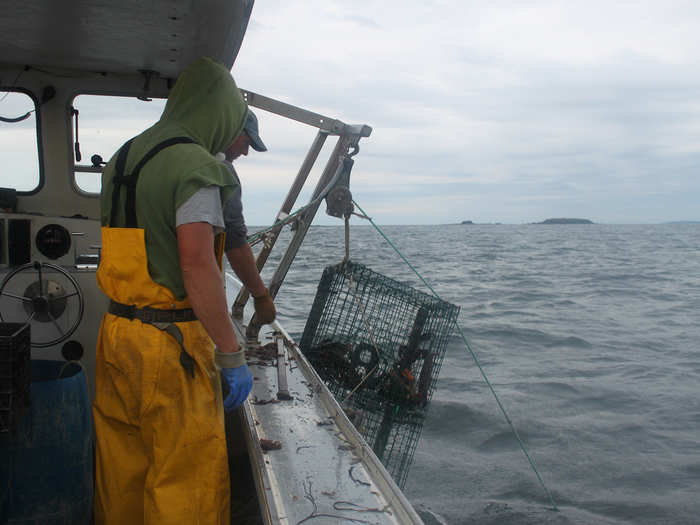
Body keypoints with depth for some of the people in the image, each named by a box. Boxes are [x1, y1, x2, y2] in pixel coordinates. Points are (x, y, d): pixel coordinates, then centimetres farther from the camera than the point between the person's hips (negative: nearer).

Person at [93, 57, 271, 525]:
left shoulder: (122, 159, 13)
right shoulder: (196, 165, -14)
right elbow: (197, 265, -21)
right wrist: (232, 355, -17)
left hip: (115, 331, 9)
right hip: (172, 344, -8)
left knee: (122, 470, 20)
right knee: (186, 477, 4)